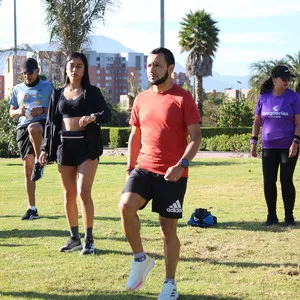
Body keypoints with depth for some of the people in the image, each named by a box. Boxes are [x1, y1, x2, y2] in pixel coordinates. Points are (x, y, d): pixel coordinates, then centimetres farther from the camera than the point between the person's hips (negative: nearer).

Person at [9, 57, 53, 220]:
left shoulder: (47, 86, 9)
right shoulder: (18, 89, 19)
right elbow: (11, 112, 20)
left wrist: (43, 111, -14)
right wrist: (18, 112, -3)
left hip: (43, 123, -4)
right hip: (23, 127, 4)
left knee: (33, 128, -43)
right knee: (27, 168, -1)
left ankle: (39, 162, -23)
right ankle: (32, 209, 3)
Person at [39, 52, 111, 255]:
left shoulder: (92, 92, 1)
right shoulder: (58, 94, 12)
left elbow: (107, 114, -10)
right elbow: (51, 122, 14)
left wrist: (94, 117, -32)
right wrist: (45, 148, 7)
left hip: (86, 146, -4)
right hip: (64, 146, 4)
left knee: (83, 192, -13)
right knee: (68, 195, 8)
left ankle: (89, 240, -5)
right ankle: (74, 238, 18)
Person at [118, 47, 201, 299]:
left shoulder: (183, 98, -7)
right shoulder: (141, 99, 10)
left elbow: (196, 136, -10)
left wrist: (181, 164, -23)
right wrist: (130, 168, 14)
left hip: (173, 174, -4)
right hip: (144, 169, 4)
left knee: (168, 229, 3)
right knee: (126, 206, -22)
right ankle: (140, 259, -1)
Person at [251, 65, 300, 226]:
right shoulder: (264, 98, 5)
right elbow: (257, 121, 11)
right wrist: (253, 141, 4)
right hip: (269, 146, 3)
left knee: (286, 181, -2)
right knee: (269, 182, 2)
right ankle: (271, 215, 15)